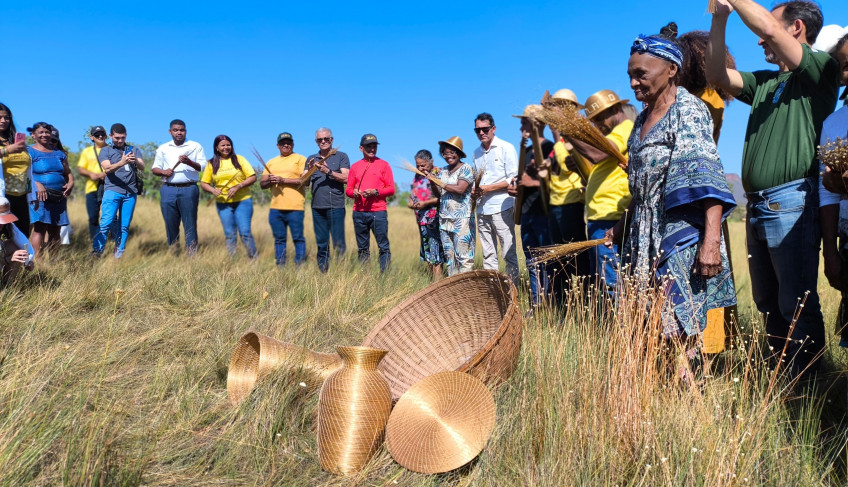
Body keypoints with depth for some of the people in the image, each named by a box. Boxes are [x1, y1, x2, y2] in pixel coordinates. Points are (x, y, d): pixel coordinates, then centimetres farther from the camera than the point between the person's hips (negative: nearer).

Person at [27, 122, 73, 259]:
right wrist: (37, 184, -24)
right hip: (40, 196, -5)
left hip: (59, 197, 5)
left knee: (55, 231, 6)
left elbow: (68, 172, 21)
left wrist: (71, 183, 0)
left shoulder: (59, 153, 20)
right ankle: (36, 260, -16)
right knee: (39, 228, -15)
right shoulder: (30, 152, 3)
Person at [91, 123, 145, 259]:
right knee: (106, 222, -12)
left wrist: (135, 160, -22)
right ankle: (96, 252, -8)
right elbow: (107, 168, -6)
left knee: (125, 225, 2)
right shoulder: (105, 151, 12)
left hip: (131, 192, 2)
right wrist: (122, 163, -25)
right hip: (112, 190, -2)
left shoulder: (134, 150, 17)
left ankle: (119, 254, 9)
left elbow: (142, 167, 2)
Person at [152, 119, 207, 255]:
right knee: (170, 224, 4)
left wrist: (189, 162, -18)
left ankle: (192, 254, -2)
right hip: (168, 189, 3)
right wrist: (163, 172, -5)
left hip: (188, 189, -3)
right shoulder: (163, 148, 17)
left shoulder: (195, 147, 9)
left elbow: (203, 166, -1)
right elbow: (155, 168, 17)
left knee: (190, 223, -5)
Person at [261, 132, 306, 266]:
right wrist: (269, 181, -7)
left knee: (298, 238, -3)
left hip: (294, 207, -5)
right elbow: (262, 184, 16)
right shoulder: (271, 162, 20)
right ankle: (280, 266, 18)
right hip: (275, 208, 5)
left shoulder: (300, 159, 3)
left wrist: (283, 180, -15)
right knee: (279, 239, 10)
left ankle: (300, 266, 6)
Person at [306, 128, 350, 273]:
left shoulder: (341, 156, 6)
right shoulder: (311, 159, 18)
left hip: (335, 206, -4)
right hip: (317, 206, 4)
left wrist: (328, 171, -16)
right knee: (321, 244, 7)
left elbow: (345, 178, -5)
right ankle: (323, 272, 14)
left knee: (338, 243, -6)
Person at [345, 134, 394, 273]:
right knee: (362, 249, 9)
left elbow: (391, 189, 1)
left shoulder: (383, 165, 6)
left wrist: (375, 192, -14)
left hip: (378, 212, -3)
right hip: (359, 213, 3)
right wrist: (353, 192, -8)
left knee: (384, 247, -4)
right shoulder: (355, 166, 13)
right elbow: (348, 189, 14)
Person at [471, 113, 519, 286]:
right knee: (488, 255, 8)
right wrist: (475, 192, 4)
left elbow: (513, 180, -7)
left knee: (509, 254, -5)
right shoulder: (476, 153, 17)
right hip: (482, 210, 6)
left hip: (501, 208, -6)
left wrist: (488, 188, -13)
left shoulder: (506, 148, -1)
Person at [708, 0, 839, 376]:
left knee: (797, 307, -5)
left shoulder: (820, 70, -2)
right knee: (768, 304, 14)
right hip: (756, 205, 8)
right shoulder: (764, 82, 19)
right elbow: (716, 74, 13)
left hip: (791, 202, -8)